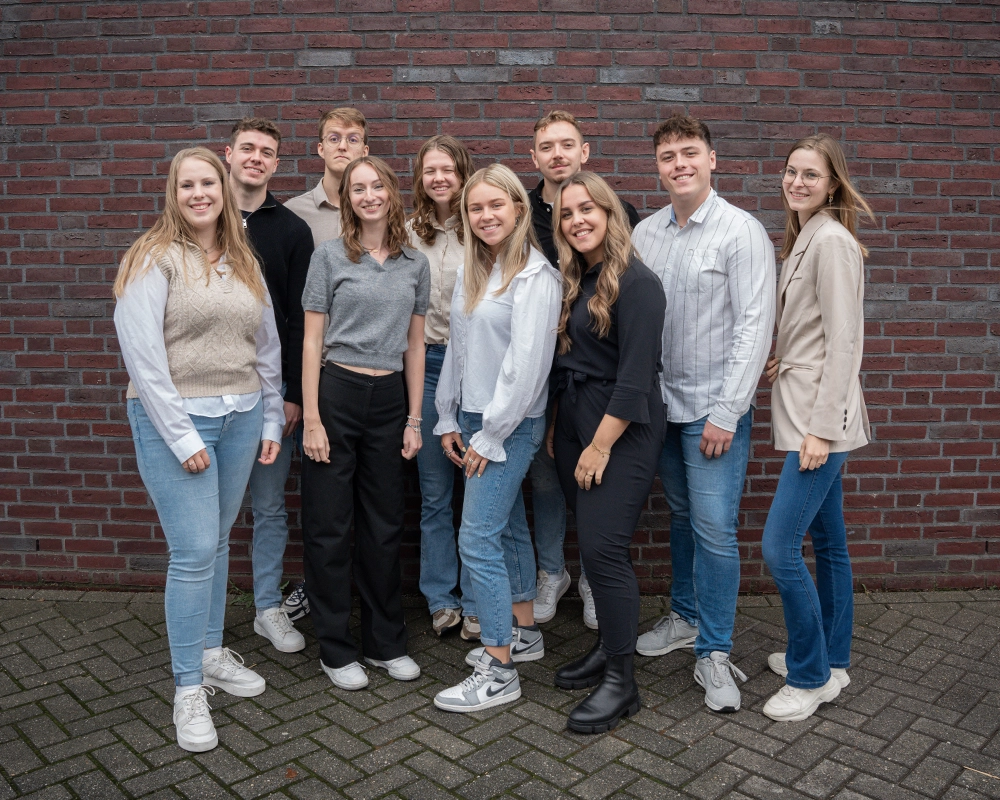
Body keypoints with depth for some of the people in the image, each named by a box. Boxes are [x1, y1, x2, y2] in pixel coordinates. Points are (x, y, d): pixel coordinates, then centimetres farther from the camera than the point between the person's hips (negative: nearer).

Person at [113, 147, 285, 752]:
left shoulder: (244, 263, 12)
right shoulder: (155, 259, -6)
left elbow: (267, 347, 14)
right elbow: (142, 354, -13)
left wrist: (271, 421, 10)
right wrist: (181, 436, -15)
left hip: (241, 417, 5)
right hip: (176, 417, -5)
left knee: (218, 542, 14)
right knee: (195, 552, -5)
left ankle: (212, 652, 31)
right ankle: (189, 688, 9)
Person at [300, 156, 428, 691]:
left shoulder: (415, 263, 8)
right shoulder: (330, 255, -1)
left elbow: (415, 344, 10)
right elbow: (312, 339, -2)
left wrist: (414, 419, 6)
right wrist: (311, 419, -9)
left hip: (389, 397, 3)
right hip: (336, 391, -3)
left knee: (384, 525, 10)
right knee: (328, 526, 4)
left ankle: (385, 642, 25)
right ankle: (335, 649, 19)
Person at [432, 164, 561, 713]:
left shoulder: (535, 277, -14)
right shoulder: (470, 272, 11)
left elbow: (525, 364, -19)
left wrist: (490, 436, -16)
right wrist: (448, 419, 13)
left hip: (511, 425, -8)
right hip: (473, 419, 8)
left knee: (478, 538, -8)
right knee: (509, 527, 18)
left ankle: (499, 672, 3)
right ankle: (523, 633, 34)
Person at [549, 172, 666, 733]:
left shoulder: (636, 282, -13)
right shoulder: (576, 280, 13)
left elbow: (635, 377, -18)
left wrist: (600, 446, -17)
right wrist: (560, 428, 10)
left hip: (623, 428, -8)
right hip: (575, 421, 8)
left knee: (604, 549, -9)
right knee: (592, 546, 13)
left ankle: (622, 681, 4)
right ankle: (609, 648, 28)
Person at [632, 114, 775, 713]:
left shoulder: (742, 232, -8)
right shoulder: (645, 234, 8)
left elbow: (755, 326, -13)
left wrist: (725, 413, -16)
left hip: (714, 409, -5)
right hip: (662, 403, 5)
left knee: (714, 529, -5)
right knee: (681, 518, 17)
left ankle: (714, 654, 9)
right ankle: (686, 618, 34)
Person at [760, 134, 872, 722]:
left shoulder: (832, 240, -13)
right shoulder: (803, 239, 16)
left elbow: (843, 341, -18)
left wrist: (821, 428, -20)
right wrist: (784, 360, 7)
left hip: (822, 417, -10)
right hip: (806, 412, 10)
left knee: (780, 547, -9)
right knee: (828, 540, 16)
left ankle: (813, 677, 7)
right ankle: (832, 658, 29)